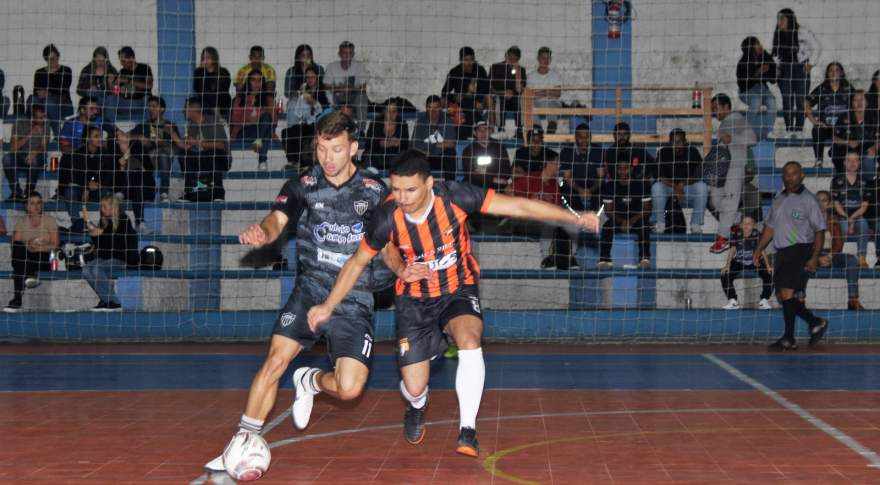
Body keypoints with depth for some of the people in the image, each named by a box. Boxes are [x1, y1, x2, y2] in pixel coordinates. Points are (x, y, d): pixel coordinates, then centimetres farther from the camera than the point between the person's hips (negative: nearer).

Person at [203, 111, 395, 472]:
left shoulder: (375, 192, 0)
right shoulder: (302, 187, -1)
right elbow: (278, 218, -17)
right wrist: (263, 232, -41)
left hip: (354, 300, 0)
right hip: (310, 290, 0)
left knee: (349, 388, -13)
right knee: (275, 360, -18)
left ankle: (311, 381, 22)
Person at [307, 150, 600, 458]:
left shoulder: (454, 197, -25)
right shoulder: (388, 216, -21)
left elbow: (518, 206, -21)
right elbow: (357, 262, -4)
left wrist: (575, 218, -21)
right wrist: (328, 306, -5)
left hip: (458, 290, -1)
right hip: (414, 299, 1)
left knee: (470, 342, -33)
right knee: (414, 388, -3)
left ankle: (467, 430, -18)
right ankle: (417, 407, 38)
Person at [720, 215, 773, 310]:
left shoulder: (757, 234, -18)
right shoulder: (737, 234, -12)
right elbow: (732, 250, -6)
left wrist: (768, 266, -23)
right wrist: (727, 266, -14)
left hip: (755, 261, -1)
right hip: (739, 262, 1)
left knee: (768, 276, -23)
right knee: (725, 276, -18)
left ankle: (763, 301, -4)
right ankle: (733, 301, -2)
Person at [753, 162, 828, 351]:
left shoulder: (808, 200, -5)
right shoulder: (778, 200, 15)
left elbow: (820, 231, -7)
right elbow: (770, 227, 22)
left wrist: (814, 257, -15)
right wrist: (759, 249, 13)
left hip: (800, 251, -7)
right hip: (782, 252, 7)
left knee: (787, 293, -13)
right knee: (782, 296, 7)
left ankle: (788, 339, -6)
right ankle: (815, 323, 24)